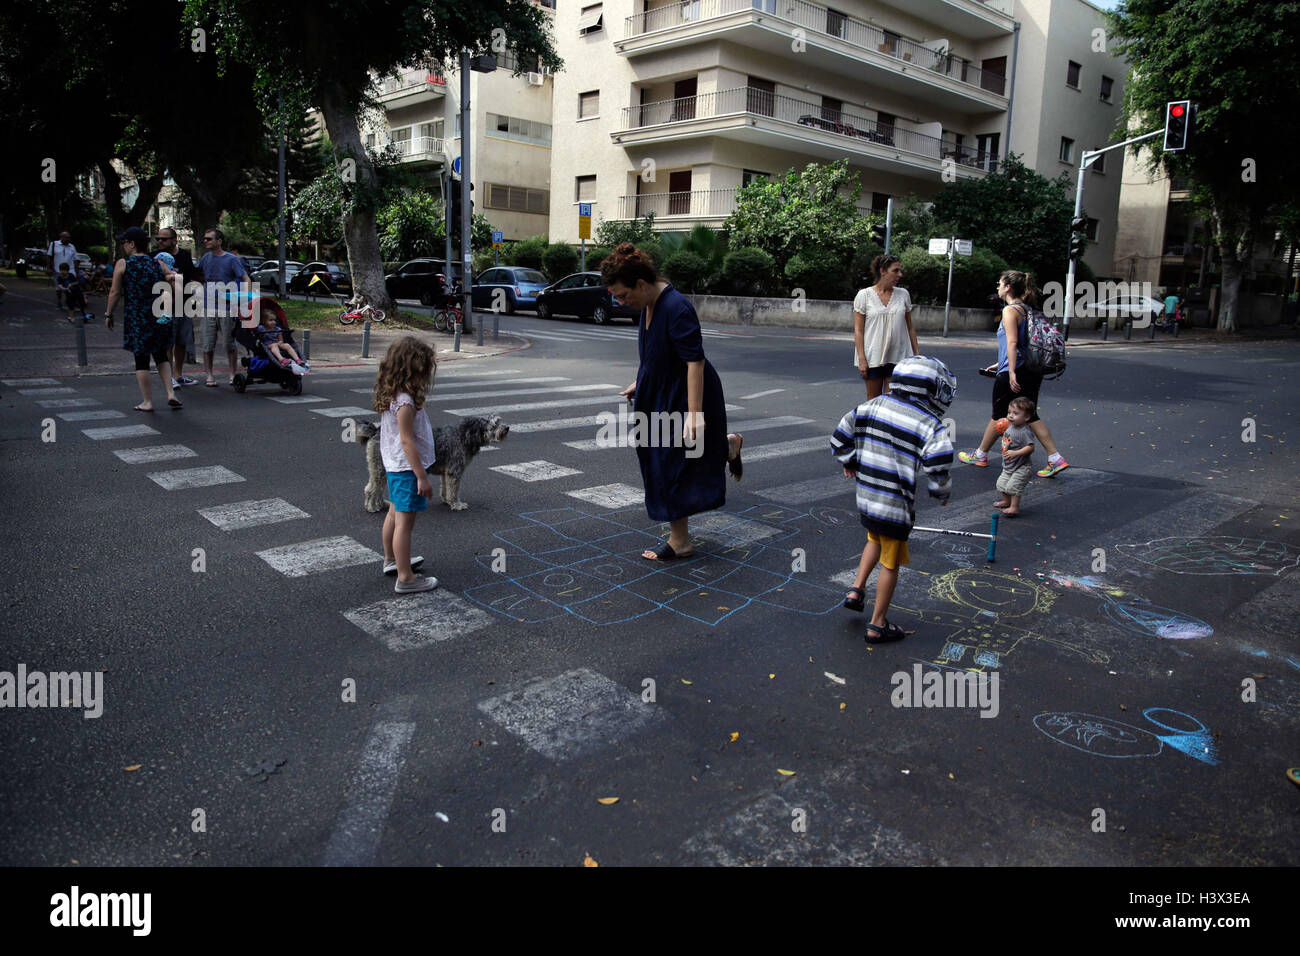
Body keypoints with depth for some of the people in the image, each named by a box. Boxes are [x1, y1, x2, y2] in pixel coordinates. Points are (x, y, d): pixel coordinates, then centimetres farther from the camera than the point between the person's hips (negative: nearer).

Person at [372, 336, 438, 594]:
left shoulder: (391, 396, 7)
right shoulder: (405, 402, -23)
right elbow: (407, 441, -25)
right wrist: (422, 477, -22)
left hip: (395, 466, 10)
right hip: (408, 468, -10)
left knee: (395, 514, 23)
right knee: (405, 522, -6)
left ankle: (392, 560, 39)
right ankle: (405, 578, -1)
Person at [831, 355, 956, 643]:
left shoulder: (870, 406, -1)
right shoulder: (931, 425, -15)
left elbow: (839, 439, 5)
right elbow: (937, 470, -19)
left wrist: (849, 462, 24)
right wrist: (943, 493, 2)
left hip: (865, 499, 5)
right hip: (896, 506, -5)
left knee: (875, 540, 33)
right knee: (890, 564, 11)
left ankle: (856, 589, 27)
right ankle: (878, 625, 22)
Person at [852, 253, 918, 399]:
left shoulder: (903, 294, 7)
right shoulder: (864, 295, -2)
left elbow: (910, 327, 13)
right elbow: (858, 330, -4)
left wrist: (917, 354, 9)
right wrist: (861, 358, -11)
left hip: (898, 357, 2)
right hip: (873, 358, -2)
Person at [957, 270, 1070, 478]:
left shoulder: (1010, 310, -11)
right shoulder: (1026, 309, 16)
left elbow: (1012, 343, -21)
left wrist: (1011, 372, -26)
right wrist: (1000, 365, 27)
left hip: (1013, 374, -8)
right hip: (1032, 371, 8)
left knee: (999, 416, 6)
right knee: (1030, 416, 12)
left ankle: (980, 455, 21)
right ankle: (1056, 459, 5)